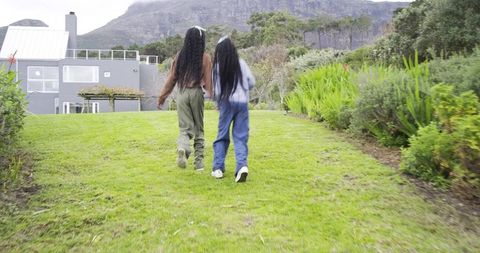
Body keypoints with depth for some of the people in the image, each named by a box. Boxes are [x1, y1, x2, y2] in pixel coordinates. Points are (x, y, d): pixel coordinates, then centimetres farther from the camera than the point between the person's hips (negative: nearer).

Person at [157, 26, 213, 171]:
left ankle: (182, 148, -23)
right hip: (197, 93, -1)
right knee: (198, 128, 12)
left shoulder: (180, 56, 4)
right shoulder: (205, 58, -2)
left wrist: (163, 96, 13)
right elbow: (208, 80, -5)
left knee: (185, 127, 8)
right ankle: (199, 161, 13)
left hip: (182, 93, 1)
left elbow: (172, 78, 6)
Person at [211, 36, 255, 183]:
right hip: (243, 103, 1)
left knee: (222, 136, 12)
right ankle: (242, 165, -14)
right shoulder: (241, 63, 1)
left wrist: (218, 104, 16)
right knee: (241, 136, 5)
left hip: (227, 102, -1)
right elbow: (252, 82, 4)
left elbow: (216, 90, -2)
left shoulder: (217, 66, -3)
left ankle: (218, 168, 12)